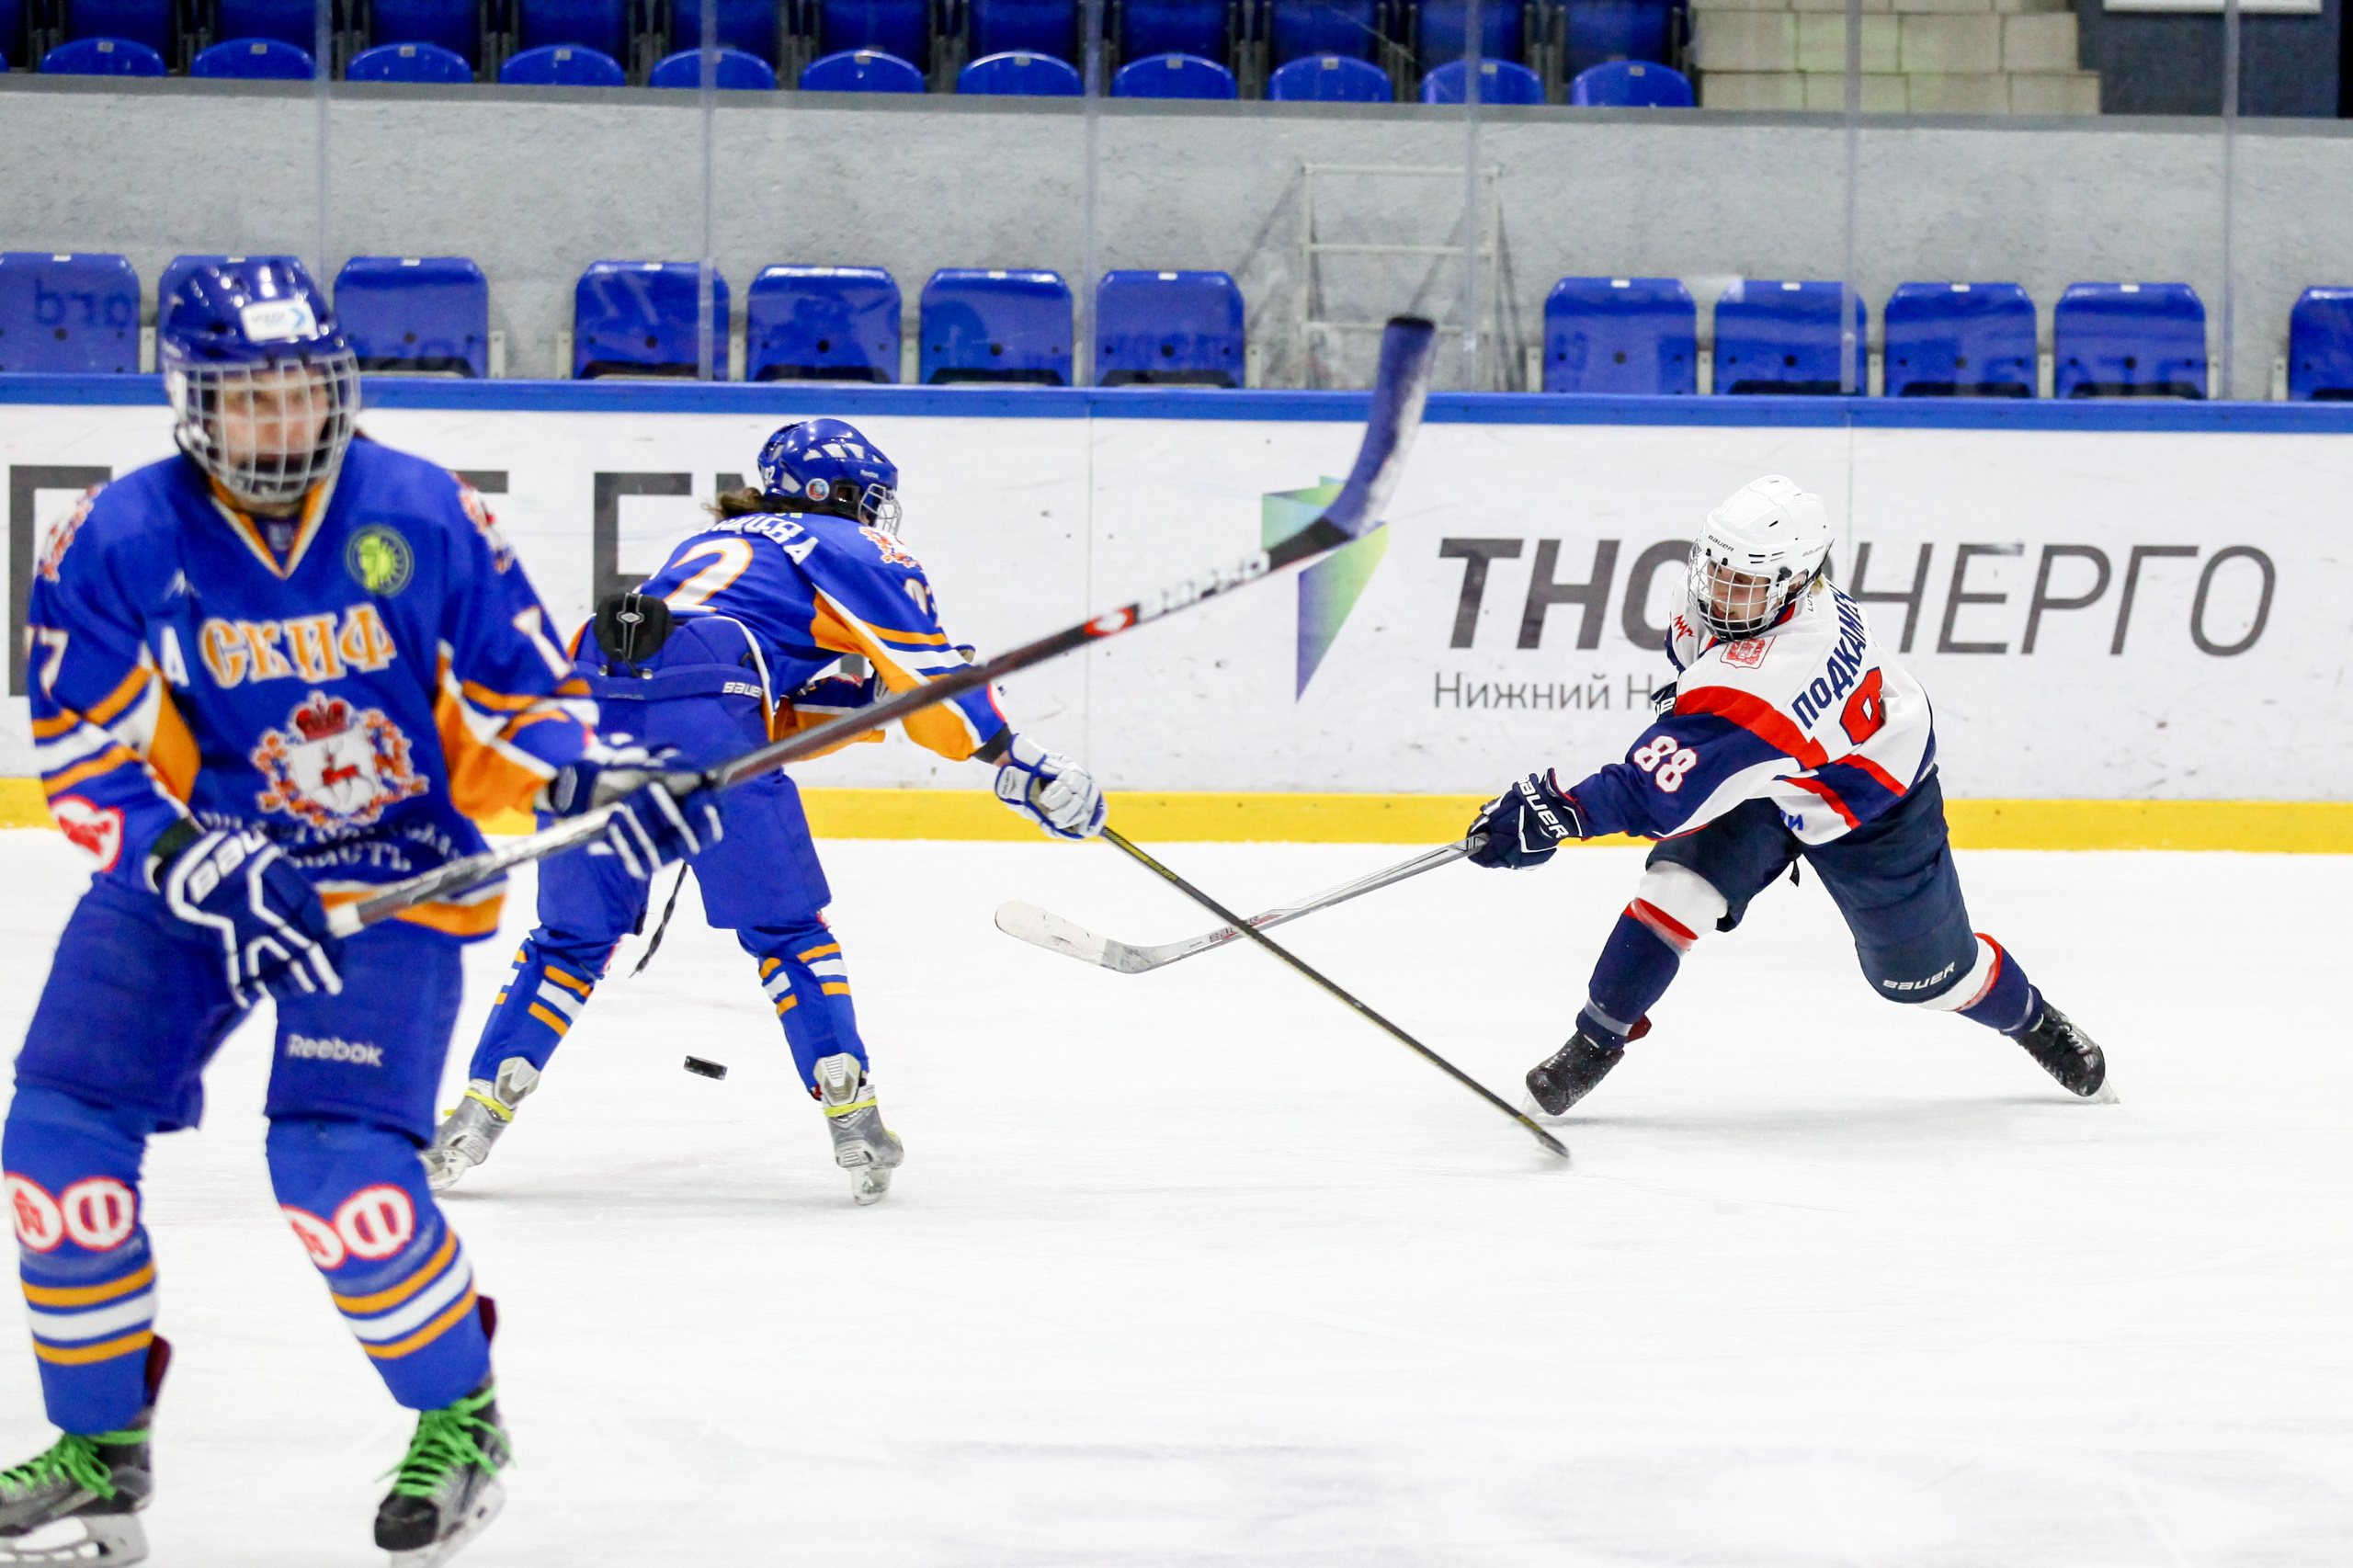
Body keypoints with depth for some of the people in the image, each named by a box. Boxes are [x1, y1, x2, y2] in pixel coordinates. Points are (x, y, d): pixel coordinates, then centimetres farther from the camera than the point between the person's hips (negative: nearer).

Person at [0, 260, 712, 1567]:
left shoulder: (425, 517, -10)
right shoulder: (119, 543, -11)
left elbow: (522, 682, 2)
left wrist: (591, 770, -19)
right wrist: (205, 871, -26)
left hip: (394, 877, -2)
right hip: (186, 871, 2)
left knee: (339, 1166, -19)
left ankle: (461, 1420, 6)